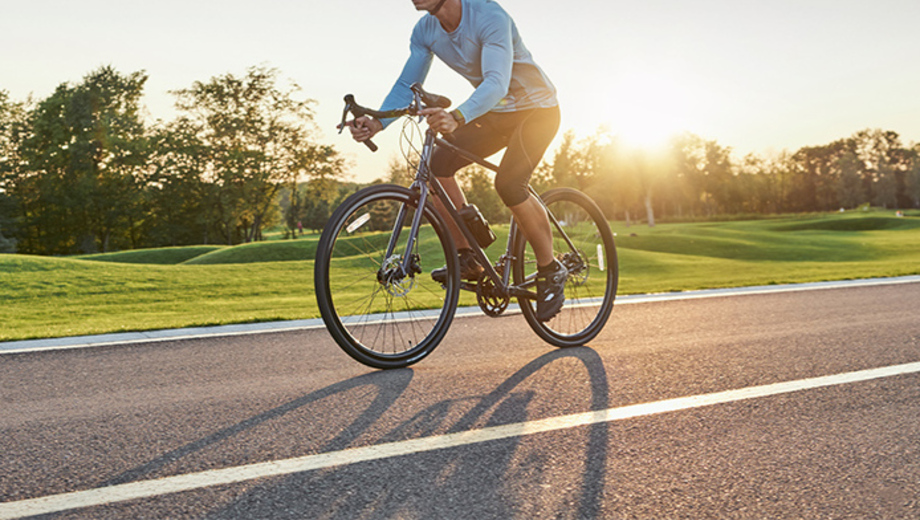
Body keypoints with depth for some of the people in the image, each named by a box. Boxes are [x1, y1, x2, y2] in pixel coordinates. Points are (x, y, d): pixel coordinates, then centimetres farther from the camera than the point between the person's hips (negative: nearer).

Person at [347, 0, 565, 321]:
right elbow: (407, 86, -5)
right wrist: (376, 122, -24)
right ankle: (466, 258, -2)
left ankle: (550, 271, -6)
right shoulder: (425, 30, -6)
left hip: (536, 109, -6)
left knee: (508, 183, -27)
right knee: (437, 164, -14)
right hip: (494, 114, 7)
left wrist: (457, 117, -59)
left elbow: (497, 82, -41)